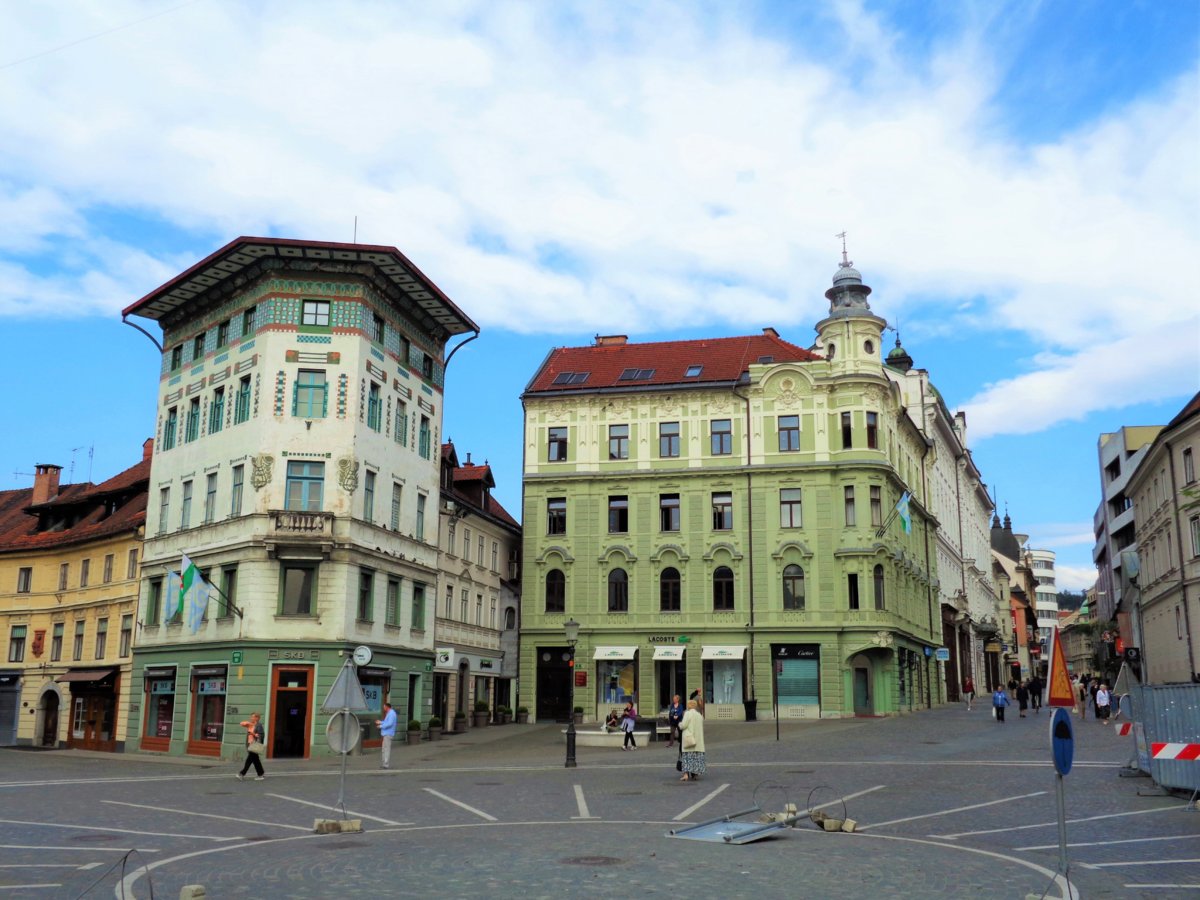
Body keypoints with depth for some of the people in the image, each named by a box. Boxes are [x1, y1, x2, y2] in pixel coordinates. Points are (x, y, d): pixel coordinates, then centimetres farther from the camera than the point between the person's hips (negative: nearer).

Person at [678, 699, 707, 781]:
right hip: (698, 739, 5)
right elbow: (701, 727, 12)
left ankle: (686, 774, -13)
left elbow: (683, 725, -14)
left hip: (688, 738, -5)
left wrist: (680, 724, 7)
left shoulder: (688, 713, -10)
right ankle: (694, 774, 10)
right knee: (697, 757, 9)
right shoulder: (699, 715, 7)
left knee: (688, 756, -4)